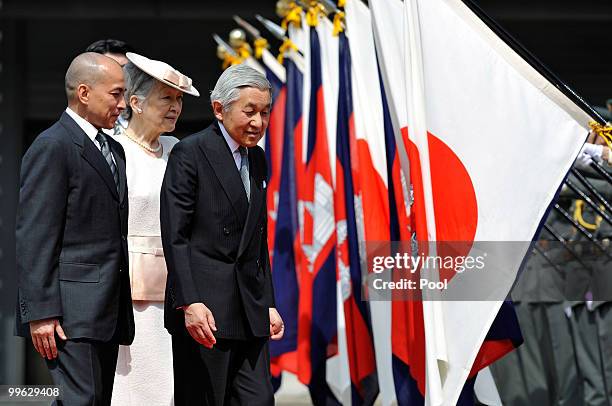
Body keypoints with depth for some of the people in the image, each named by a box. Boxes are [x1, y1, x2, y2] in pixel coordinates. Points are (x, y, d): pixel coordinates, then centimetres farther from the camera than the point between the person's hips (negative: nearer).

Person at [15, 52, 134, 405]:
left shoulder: (115, 150, 19)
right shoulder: (52, 148, -9)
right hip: (71, 311, -9)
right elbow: (34, 238, -14)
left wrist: (122, 308, 15)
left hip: (107, 312, 9)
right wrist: (40, 313, -19)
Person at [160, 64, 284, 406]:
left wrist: (269, 303, 17)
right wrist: (189, 303, -20)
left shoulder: (257, 159, 16)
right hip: (203, 307, -7)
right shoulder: (189, 154, -6)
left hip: (250, 309, 7)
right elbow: (174, 236, -12)